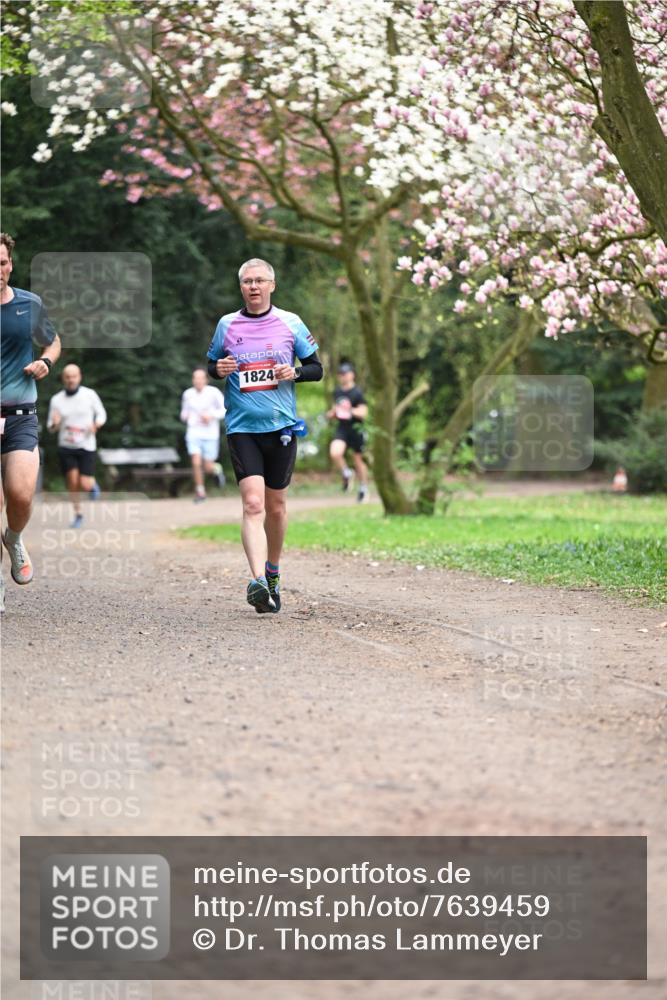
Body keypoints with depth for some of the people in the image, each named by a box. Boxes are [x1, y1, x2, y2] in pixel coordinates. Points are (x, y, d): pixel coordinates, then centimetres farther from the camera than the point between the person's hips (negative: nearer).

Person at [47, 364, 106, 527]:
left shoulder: (90, 394, -6)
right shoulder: (56, 400, -1)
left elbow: (101, 414, 6)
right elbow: (51, 426, 5)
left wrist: (96, 425, -16)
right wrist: (54, 423, -20)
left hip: (86, 446, -1)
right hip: (66, 446, 1)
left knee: (84, 485, -9)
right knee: (72, 481, -9)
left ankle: (92, 483, 29)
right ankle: (78, 515, 11)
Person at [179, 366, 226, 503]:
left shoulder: (213, 392, -10)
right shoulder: (188, 394, 1)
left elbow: (225, 410, -5)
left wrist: (211, 416, -21)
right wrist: (184, 416, -7)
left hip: (210, 435, -2)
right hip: (193, 434, 2)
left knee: (207, 467, -1)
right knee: (196, 463, -14)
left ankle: (217, 469, 36)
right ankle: (200, 492, 3)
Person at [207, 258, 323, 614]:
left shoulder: (290, 323, 3)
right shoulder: (227, 325, 5)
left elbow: (316, 368, 9)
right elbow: (211, 365, 17)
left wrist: (295, 373, -12)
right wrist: (218, 370, -6)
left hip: (281, 426, 1)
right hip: (242, 427, -1)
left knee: (276, 507, 11)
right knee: (253, 505, -17)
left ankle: (273, 574, 33)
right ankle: (258, 582, -26)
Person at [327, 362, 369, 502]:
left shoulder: (357, 393, -9)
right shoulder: (337, 392, 9)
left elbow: (363, 412, -13)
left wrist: (350, 410, -28)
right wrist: (332, 413, 2)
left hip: (355, 428, -4)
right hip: (341, 428, 4)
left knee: (358, 459, 7)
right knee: (335, 453, -22)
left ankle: (363, 489, 23)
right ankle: (346, 473, 6)